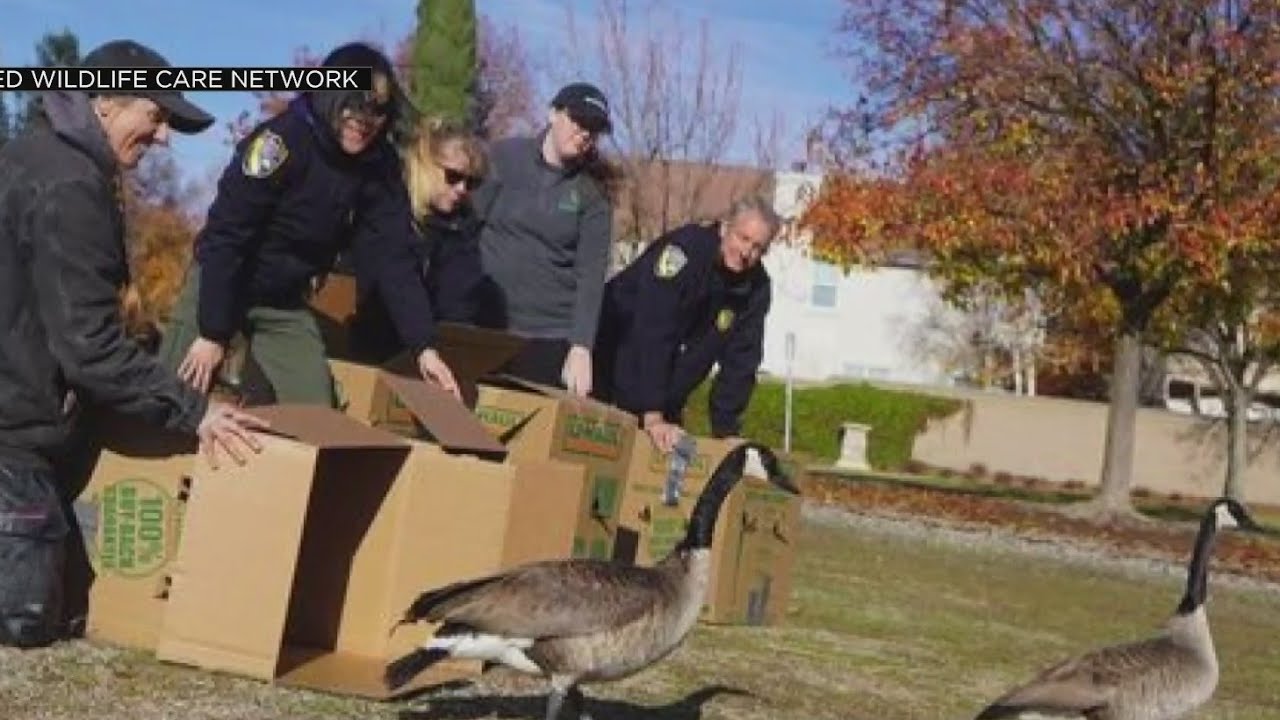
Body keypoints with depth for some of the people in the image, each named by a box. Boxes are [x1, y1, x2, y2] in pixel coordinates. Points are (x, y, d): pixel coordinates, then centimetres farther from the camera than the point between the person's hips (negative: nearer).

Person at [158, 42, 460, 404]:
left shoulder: (379, 166, -10)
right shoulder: (280, 142, -25)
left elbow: (391, 256, -9)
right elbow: (224, 236, -24)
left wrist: (425, 346, -18)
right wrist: (213, 332, -24)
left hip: (287, 304, 5)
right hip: (218, 287, -5)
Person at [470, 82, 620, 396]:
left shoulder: (593, 193, 1)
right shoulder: (505, 157, 1)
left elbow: (591, 275, -5)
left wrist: (581, 347, -16)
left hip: (552, 335, 0)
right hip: (485, 324, 0)